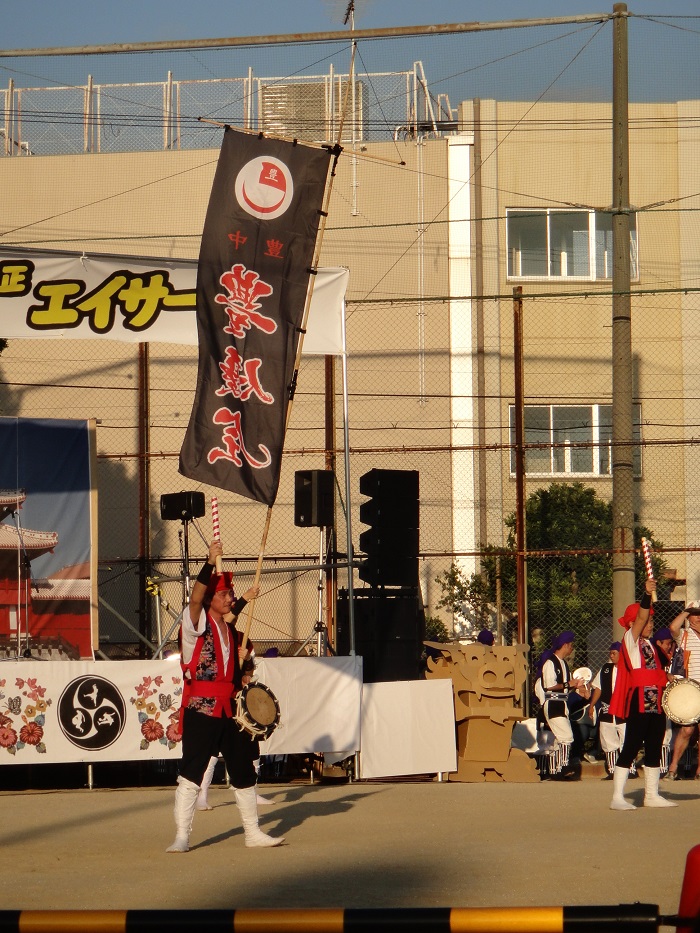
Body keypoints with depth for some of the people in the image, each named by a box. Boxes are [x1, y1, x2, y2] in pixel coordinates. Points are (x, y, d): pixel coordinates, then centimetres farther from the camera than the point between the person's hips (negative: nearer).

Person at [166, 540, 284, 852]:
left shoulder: (230, 629, 15)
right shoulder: (196, 623, -7)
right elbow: (196, 598, -26)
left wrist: (243, 659, 10)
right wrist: (211, 563, -32)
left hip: (230, 708, 7)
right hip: (201, 708, -7)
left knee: (243, 770, 11)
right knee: (191, 771, -10)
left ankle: (253, 832, 21)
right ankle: (181, 836, -9)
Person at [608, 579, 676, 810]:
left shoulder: (648, 644, 20)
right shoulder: (630, 640, -4)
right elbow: (640, 618, -21)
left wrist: (668, 679, 10)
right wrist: (647, 595, -34)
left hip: (656, 703, 9)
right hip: (639, 702, -9)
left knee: (654, 748, 12)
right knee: (630, 747, -11)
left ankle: (652, 795, 20)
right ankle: (617, 797, -11)